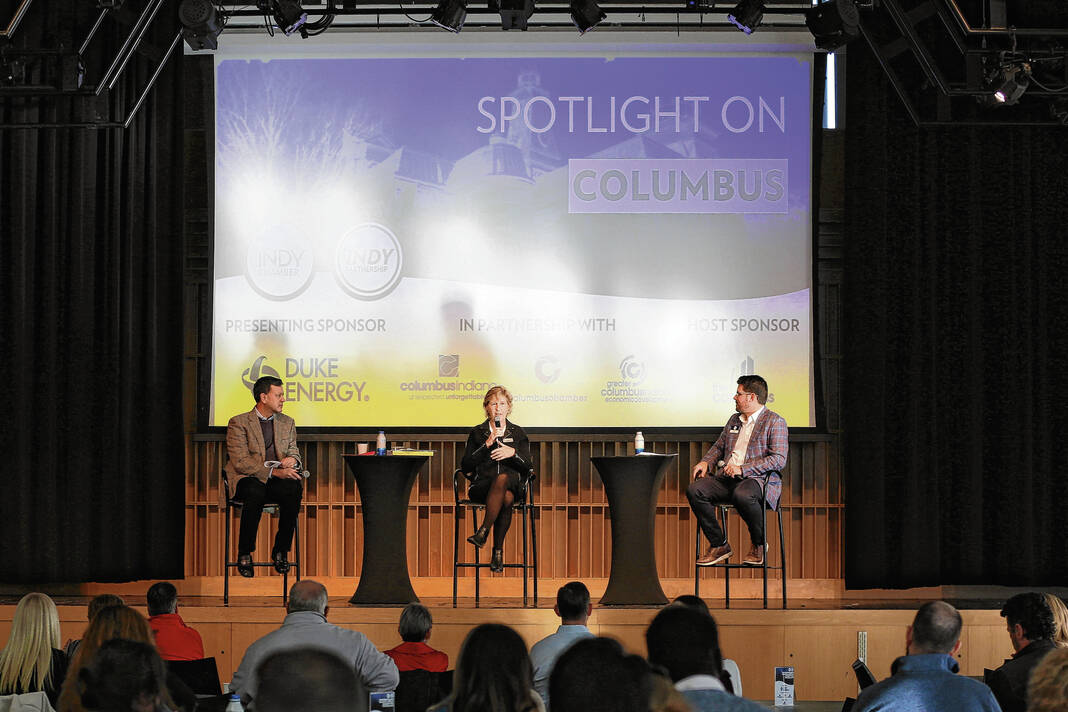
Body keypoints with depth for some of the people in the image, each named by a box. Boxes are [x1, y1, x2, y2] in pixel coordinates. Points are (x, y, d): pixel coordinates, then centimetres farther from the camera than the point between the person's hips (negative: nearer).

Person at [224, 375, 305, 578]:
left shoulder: (287, 423, 17)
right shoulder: (238, 423, -1)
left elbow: (294, 451, 17)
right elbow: (240, 462, -11)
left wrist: (291, 459, -11)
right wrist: (274, 471, -23)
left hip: (277, 480, 4)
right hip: (246, 479, -4)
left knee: (294, 488, -31)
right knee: (255, 492, -39)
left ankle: (281, 551, -19)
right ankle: (244, 554, -24)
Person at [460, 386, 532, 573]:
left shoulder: (517, 433, 19)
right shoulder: (477, 433, 17)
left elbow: (527, 466, 9)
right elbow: (466, 466, 5)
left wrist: (513, 453, -11)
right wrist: (486, 445, -5)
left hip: (512, 483, 1)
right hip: (482, 485, -1)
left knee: (502, 479, -39)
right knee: (506, 499, -37)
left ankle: (483, 531, -36)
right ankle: (498, 551, -35)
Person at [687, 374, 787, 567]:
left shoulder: (775, 422, -1)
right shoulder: (734, 420, 23)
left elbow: (779, 459, -12)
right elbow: (719, 446, 33)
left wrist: (743, 469, -19)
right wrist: (706, 462, 9)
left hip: (757, 478, -7)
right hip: (726, 478, 7)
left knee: (742, 495, -41)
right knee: (694, 490, -20)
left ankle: (759, 545, -14)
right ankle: (719, 545, -11)